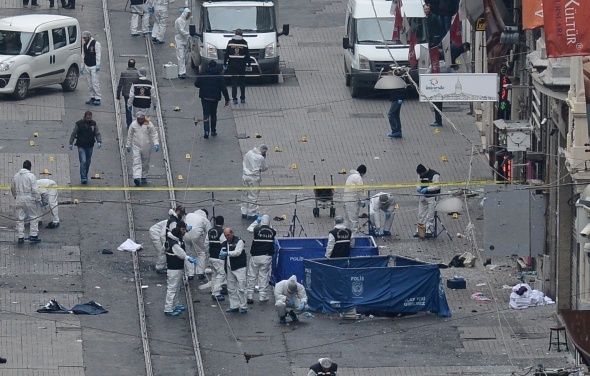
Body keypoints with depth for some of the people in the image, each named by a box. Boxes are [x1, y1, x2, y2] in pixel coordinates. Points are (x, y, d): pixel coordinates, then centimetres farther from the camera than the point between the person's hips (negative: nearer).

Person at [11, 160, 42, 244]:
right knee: (34, 218, 7)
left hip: (19, 200, 5)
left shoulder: (16, 176, 8)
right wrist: (38, 199, -6)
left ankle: (20, 237, 8)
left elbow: (12, 188, 18)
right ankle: (33, 236, 4)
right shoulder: (31, 176, -11)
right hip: (29, 199, -5)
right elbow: (35, 190, -15)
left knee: (20, 219, 8)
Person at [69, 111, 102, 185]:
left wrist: (99, 141, -10)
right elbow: (73, 133, 1)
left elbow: (97, 133, 5)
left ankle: (85, 176, 25)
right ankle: (83, 177, -14)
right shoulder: (79, 124, -5)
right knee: (83, 162, -13)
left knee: (88, 162, 11)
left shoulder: (93, 124, 3)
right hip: (81, 146, -3)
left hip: (90, 146, 3)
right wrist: (71, 143, 0)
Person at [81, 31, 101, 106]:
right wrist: (82, 67, 17)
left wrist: (98, 65, -15)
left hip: (93, 66, -7)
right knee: (89, 83, 6)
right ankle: (92, 97, 12)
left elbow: (98, 55, -9)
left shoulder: (96, 43, -6)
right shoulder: (84, 45, 14)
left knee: (95, 82, -10)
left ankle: (97, 98, -8)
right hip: (87, 66, 7)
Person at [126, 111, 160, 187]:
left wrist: (156, 144, -12)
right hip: (136, 147, -1)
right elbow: (129, 136, 9)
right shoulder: (133, 125, -1)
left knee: (145, 163, 11)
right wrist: (128, 145, 12)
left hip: (146, 148, 1)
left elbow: (154, 134, -1)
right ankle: (137, 178, -26)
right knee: (136, 162, -14)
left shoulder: (149, 125, -4)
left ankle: (144, 177, 27)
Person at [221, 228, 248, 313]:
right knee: (231, 288, 8)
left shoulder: (239, 241, -5)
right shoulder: (224, 244, 16)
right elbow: (222, 256, 19)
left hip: (239, 268, -7)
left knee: (241, 288, -8)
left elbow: (237, 252, -17)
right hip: (229, 269, 7)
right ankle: (234, 306, 16)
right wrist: (221, 256, -5)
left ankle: (243, 307, -4)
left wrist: (227, 253, -26)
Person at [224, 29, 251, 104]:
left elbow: (226, 54, 2)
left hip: (232, 64, 0)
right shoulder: (244, 43, -3)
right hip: (242, 64, 0)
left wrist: (225, 64, 9)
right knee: (242, 82, 11)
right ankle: (242, 98, 13)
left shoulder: (230, 42, 0)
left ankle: (234, 98, -3)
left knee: (234, 82, 3)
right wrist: (249, 64, 7)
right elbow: (247, 55, 0)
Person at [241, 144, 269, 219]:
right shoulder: (261, 158, -14)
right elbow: (263, 168, -3)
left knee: (245, 195, 16)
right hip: (254, 178, -6)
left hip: (245, 177, 6)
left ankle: (244, 212, 22)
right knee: (253, 196, 3)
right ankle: (251, 214, 7)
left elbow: (243, 165, 11)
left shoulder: (248, 154, 4)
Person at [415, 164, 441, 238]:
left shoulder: (434, 175, -16)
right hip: (423, 197, 7)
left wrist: (427, 189, -28)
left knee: (430, 216, -4)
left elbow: (437, 186, -20)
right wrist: (418, 187, -4)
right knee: (421, 215, 10)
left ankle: (429, 231, 3)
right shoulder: (421, 175, 7)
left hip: (432, 198, -7)